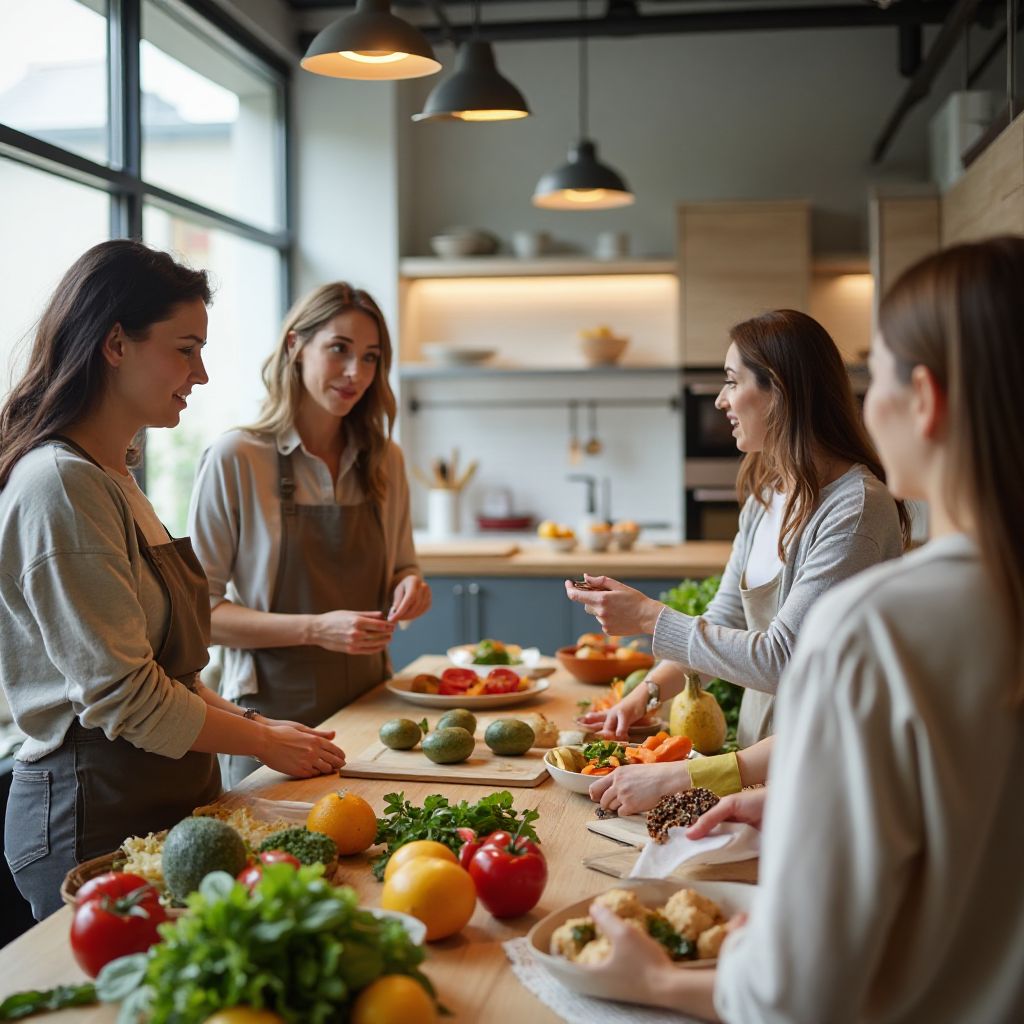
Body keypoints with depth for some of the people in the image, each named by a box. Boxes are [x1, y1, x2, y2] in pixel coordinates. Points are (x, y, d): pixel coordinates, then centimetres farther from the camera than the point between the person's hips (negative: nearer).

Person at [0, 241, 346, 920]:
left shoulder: (113, 480, 12)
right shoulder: (60, 487, -19)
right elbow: (124, 696, -20)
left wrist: (249, 722, 6)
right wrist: (266, 742, -8)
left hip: (163, 805, 9)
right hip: (97, 824, -9)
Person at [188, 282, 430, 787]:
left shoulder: (384, 461, 5)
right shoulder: (234, 458, -11)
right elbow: (201, 611, -11)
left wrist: (410, 588, -7)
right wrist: (315, 628, -23)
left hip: (368, 704, 5)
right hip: (275, 713, -4)